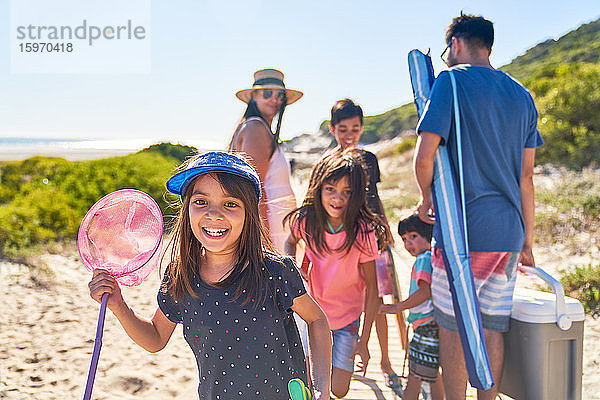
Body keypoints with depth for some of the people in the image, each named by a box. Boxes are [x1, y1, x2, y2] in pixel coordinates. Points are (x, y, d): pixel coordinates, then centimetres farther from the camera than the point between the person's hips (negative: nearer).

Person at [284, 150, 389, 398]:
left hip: (347, 317, -1)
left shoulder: (363, 233, -22)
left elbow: (371, 289, -14)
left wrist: (364, 341, -12)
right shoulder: (305, 221, -17)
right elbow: (290, 242, 9)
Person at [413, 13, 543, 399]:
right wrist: (527, 240, 18)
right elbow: (526, 176, 14)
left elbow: (424, 156, -15)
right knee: (493, 328, 13)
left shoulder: (451, 81, -5)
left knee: (452, 328, 5)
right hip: (508, 232, 6)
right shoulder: (522, 95, 14)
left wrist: (426, 199, 4)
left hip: (463, 230, -6)